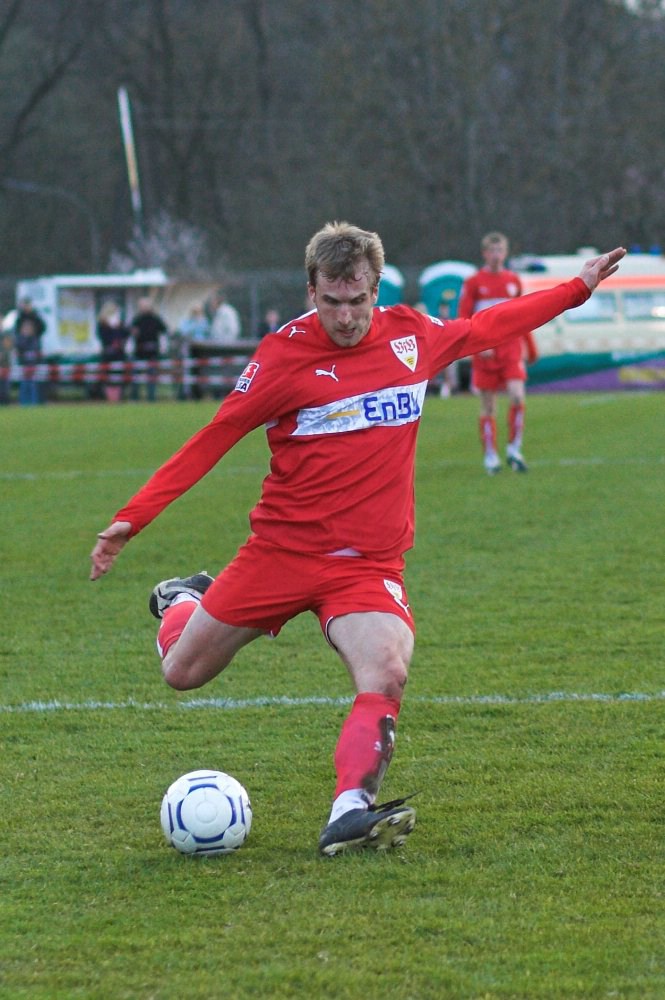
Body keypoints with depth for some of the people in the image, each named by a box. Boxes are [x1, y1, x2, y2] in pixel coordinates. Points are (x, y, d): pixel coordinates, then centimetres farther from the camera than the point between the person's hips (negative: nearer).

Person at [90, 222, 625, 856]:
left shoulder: (412, 336, 2)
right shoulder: (284, 356, -10)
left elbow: (487, 327, 21)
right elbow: (212, 441, -5)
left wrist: (579, 287, 27)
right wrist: (131, 519, -9)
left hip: (368, 563, 1)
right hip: (282, 549, -1)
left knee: (386, 672, -28)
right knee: (182, 673, 9)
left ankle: (349, 814, -28)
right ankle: (183, 600, 43)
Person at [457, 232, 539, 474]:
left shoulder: (513, 281, 9)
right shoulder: (473, 283, 0)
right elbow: (463, 319, -3)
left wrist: (531, 348, 21)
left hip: (511, 349, 2)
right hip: (486, 352, -2)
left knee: (517, 395, -16)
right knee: (488, 406, 2)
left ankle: (514, 449, -3)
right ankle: (490, 457, 12)